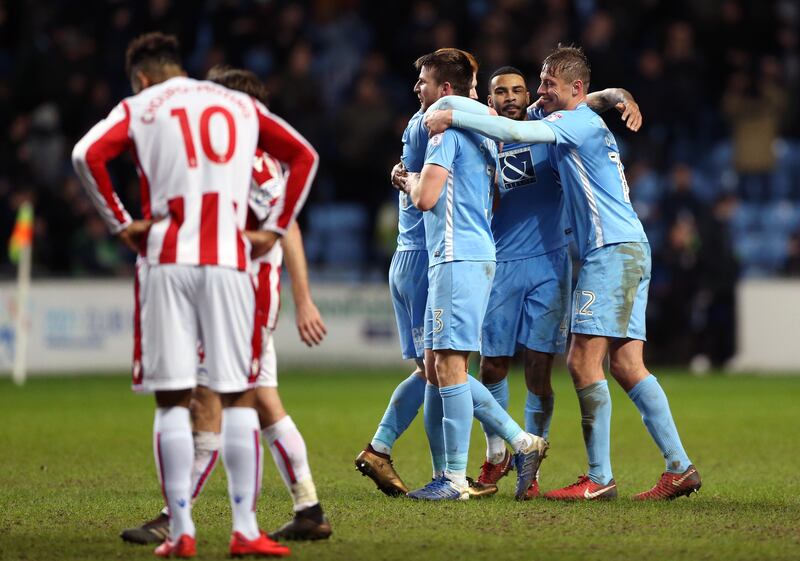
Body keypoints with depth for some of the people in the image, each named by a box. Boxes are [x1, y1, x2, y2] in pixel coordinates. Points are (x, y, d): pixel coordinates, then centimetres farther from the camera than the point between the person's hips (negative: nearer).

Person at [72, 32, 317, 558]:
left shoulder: (139, 107, 9)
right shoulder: (241, 104, 18)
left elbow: (88, 154, -7)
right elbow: (304, 156, 18)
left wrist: (120, 222, 1)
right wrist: (276, 229, 16)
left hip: (167, 260, -1)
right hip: (229, 259, 1)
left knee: (173, 399, 2)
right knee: (239, 396, 4)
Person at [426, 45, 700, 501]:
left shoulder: (579, 121, -8)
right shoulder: (583, 125, 22)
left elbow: (516, 131, -22)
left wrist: (453, 117, -16)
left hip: (613, 252, -10)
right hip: (629, 250, 10)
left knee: (584, 362, -10)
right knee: (626, 366, 5)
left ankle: (600, 479, -10)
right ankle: (680, 468, 2)